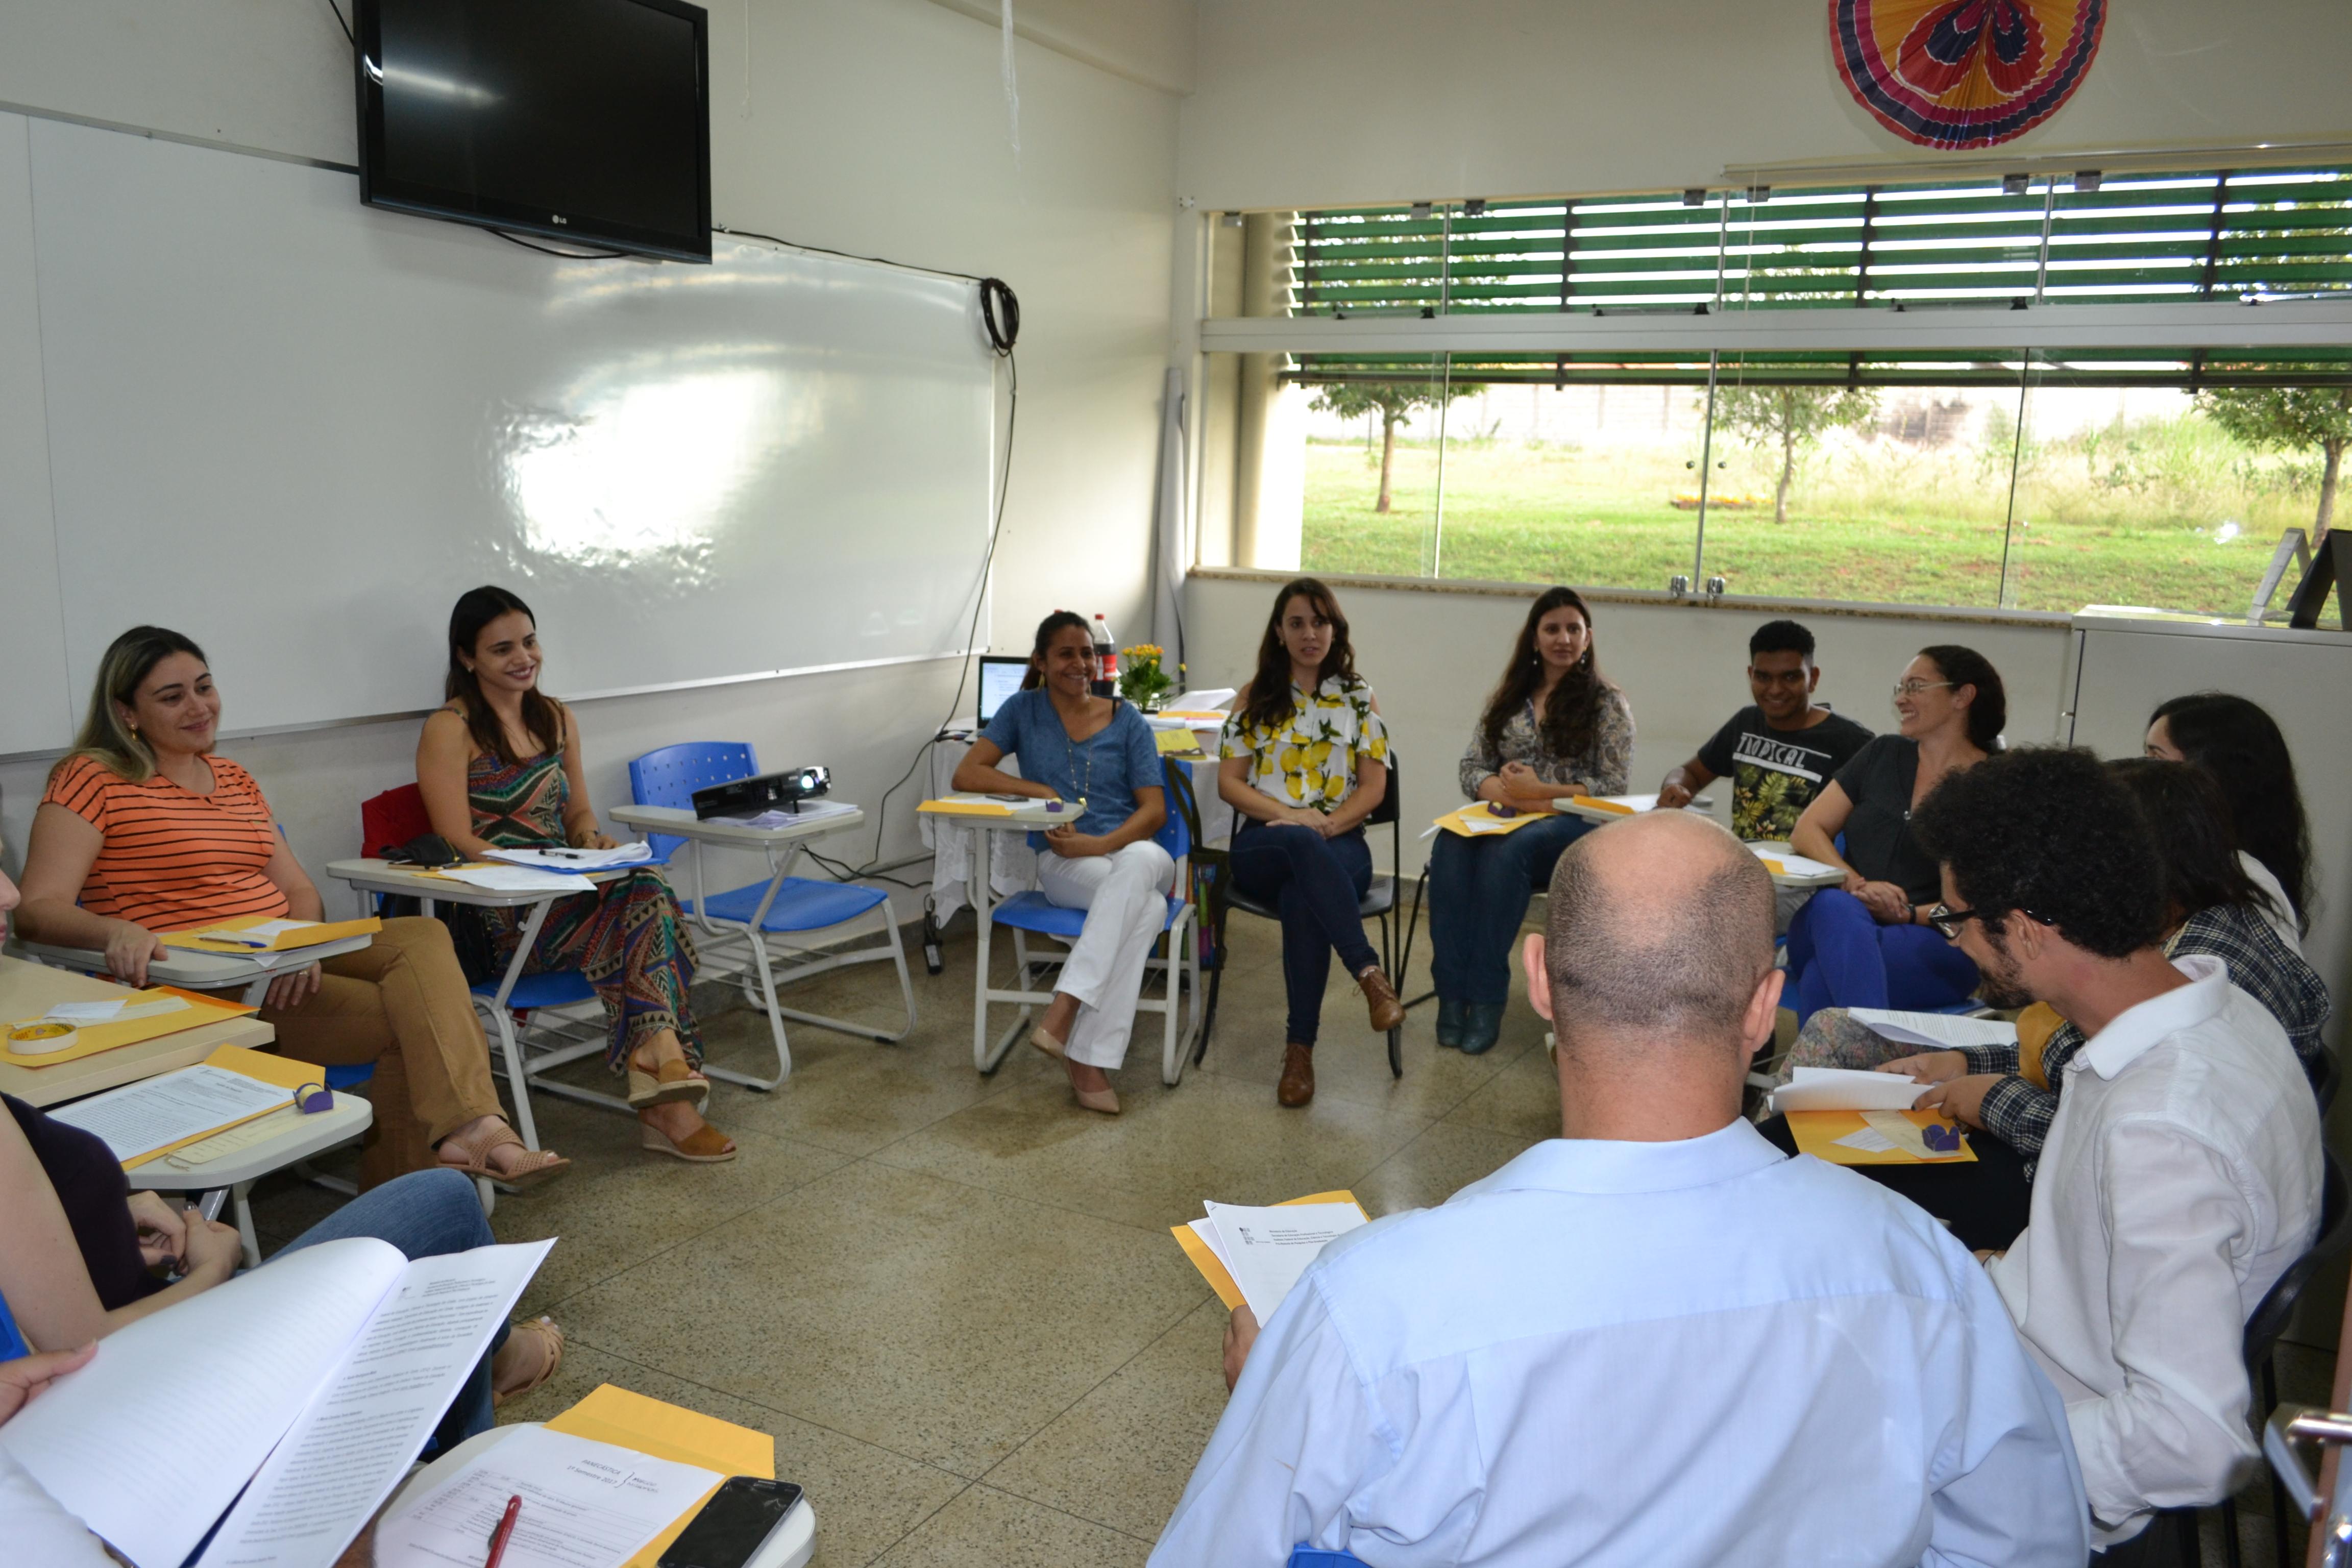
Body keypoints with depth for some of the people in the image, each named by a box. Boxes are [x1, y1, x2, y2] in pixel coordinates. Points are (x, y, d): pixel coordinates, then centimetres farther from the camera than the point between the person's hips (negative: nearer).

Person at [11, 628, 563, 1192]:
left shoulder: (234, 780, 20)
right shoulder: (92, 780, -2)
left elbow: (300, 890, 15)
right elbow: (40, 908, -12)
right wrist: (117, 932, -35)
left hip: (284, 963, 7)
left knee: (423, 938, -23)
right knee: (410, 1015, -26)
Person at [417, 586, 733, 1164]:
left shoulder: (556, 719, 18)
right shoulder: (449, 731, -3)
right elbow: (459, 845, -10)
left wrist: (593, 843, -3)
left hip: (563, 896, 6)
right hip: (494, 921, -6)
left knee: (644, 887, -29)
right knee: (644, 894, -30)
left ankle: (659, 1080, -34)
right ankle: (664, 1058, -33)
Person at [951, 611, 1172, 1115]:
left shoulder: (1127, 722, 11)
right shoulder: (1023, 710, 10)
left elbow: (1154, 810, 2)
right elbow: (966, 775, 0)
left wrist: (1098, 844, -16)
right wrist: (1040, 791, -12)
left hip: (1132, 849, 2)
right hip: (1063, 864, -1)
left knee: (1139, 863, -40)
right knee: (1145, 906, -36)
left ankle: (1065, 1007, -41)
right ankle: (1089, 1060, -35)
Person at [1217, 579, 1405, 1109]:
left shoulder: (1359, 697, 13)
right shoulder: (1255, 698, 13)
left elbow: (1373, 787, 6)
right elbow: (1229, 782, 5)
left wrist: (1326, 824, -13)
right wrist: (1292, 816, -11)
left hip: (1339, 843, 0)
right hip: (1263, 845, 0)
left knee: (1302, 898, -37)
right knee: (1301, 845, -40)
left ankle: (1300, 1048, -35)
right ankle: (1371, 975, -44)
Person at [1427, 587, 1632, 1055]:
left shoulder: (1608, 702, 6)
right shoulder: (1509, 697, 18)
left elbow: (1612, 786, -2)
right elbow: (1471, 767, 12)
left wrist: (1541, 792, -13)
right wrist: (1507, 793, -9)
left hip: (1575, 827, -3)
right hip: (1505, 818, 3)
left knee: (1504, 852, -37)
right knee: (1451, 847, -32)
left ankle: (1487, 999, -32)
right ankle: (1452, 994, -33)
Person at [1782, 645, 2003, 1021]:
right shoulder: (1883, 754, 18)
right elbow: (1806, 831, 12)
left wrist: (1910, 915, -19)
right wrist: (1857, 885, -8)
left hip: (1937, 947, -3)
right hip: (1835, 918, 4)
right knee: (1834, 906, -36)